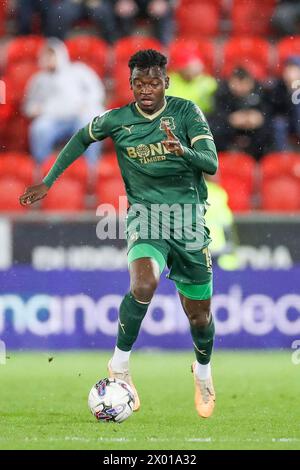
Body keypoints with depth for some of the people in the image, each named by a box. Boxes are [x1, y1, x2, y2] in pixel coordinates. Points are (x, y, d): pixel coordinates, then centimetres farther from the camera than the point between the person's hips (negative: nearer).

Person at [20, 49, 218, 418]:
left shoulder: (185, 112, -6)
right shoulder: (117, 120, -1)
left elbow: (211, 164, -15)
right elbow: (83, 137, 19)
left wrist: (184, 150, -36)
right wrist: (48, 181, 18)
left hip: (188, 215, 1)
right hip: (144, 213, -1)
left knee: (199, 314, 8)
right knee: (144, 283, -32)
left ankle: (203, 371, 41)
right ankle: (120, 365, -14)